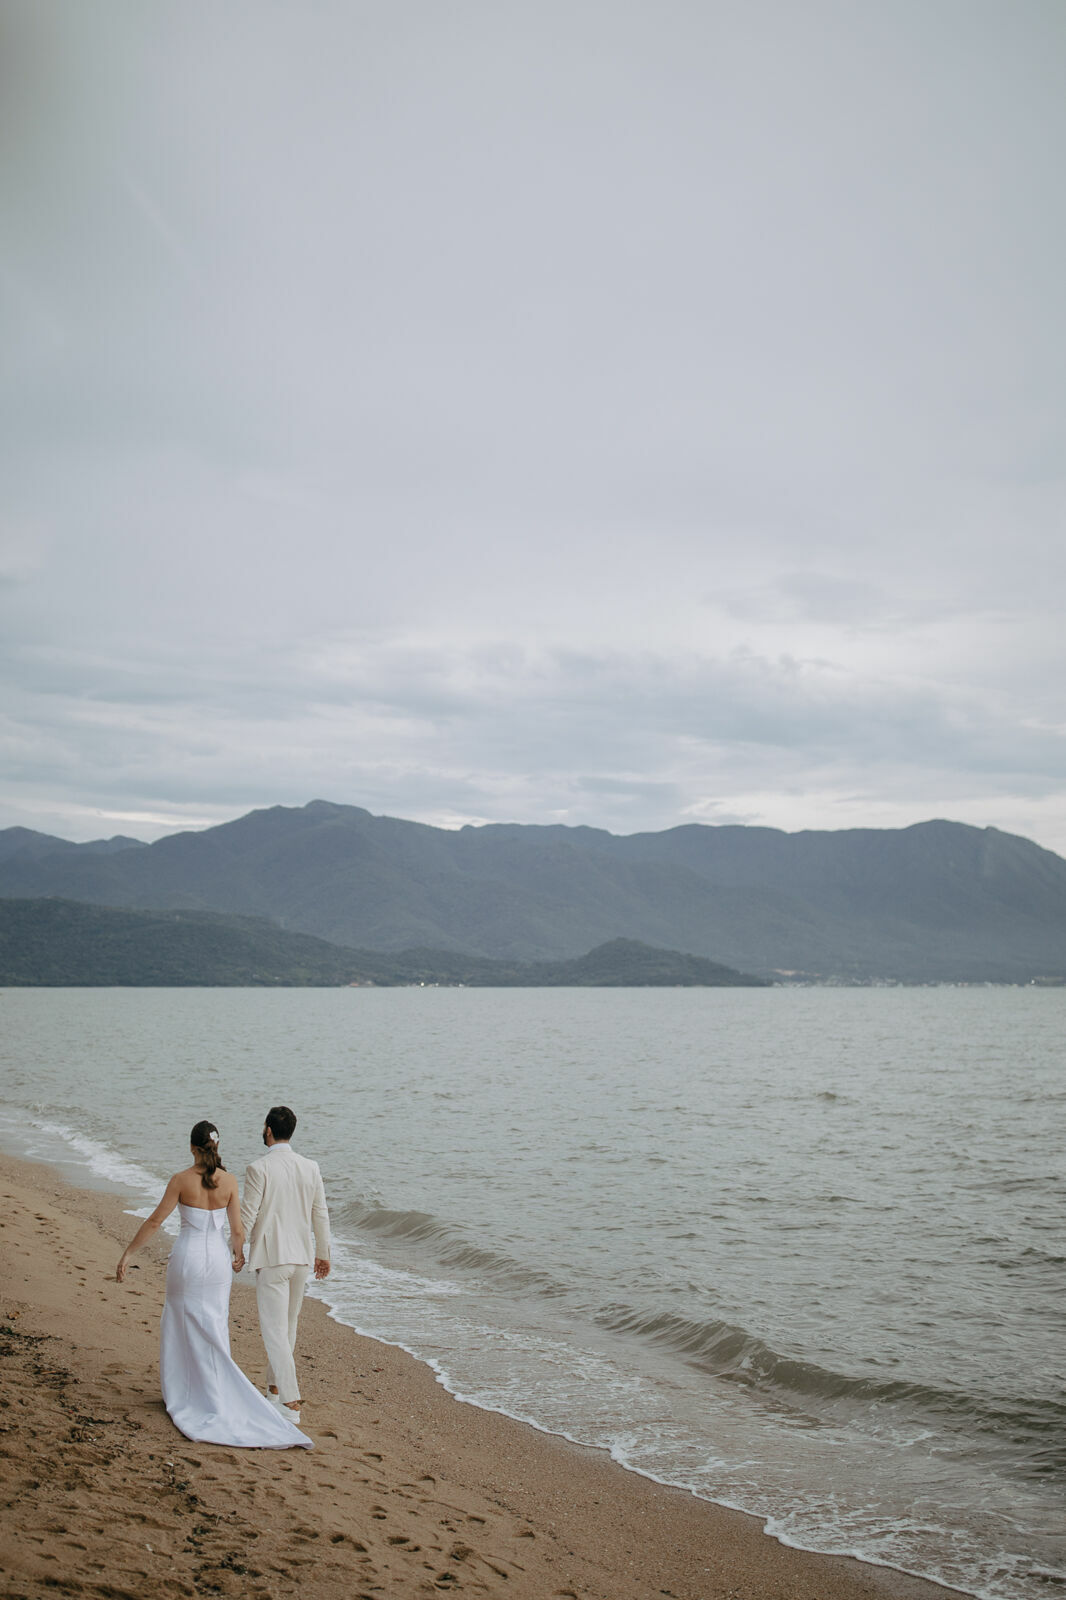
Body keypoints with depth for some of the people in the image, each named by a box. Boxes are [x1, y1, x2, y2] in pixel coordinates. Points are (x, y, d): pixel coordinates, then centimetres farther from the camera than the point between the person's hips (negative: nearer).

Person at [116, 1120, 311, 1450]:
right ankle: (215, 1395, 13)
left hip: (187, 1257, -2)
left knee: (183, 1326, 13)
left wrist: (127, 1253, -2)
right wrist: (239, 1255, 20)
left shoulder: (181, 1180, -11)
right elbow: (237, 1229, 1)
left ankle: (182, 1394, 19)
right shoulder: (228, 1181, -3)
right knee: (214, 1329, 12)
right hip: (217, 1258, 2)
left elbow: (154, 1221, -9)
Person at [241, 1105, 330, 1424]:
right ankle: (275, 1386, 33)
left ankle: (290, 1401, -8)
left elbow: (247, 1216, -12)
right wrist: (323, 1253, 20)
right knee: (288, 1325, 20)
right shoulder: (310, 1168, 2)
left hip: (271, 1258, -6)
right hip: (302, 1257, 6)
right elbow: (320, 1215, 8)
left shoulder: (259, 1169, -13)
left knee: (275, 1329, -3)